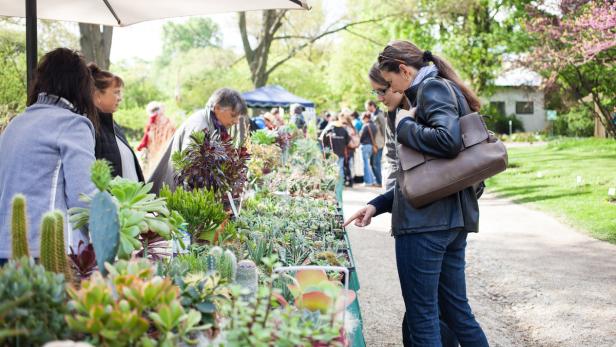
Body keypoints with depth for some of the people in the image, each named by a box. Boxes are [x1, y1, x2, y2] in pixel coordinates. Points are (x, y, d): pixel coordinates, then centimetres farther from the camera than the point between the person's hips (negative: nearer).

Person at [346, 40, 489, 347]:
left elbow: (449, 140, -27)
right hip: (453, 218, 10)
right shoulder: (446, 91, 22)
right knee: (456, 311, 16)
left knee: (421, 317, -2)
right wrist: (378, 205, 18)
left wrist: (404, 126, -10)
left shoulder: (432, 88, -6)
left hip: (425, 221, -10)